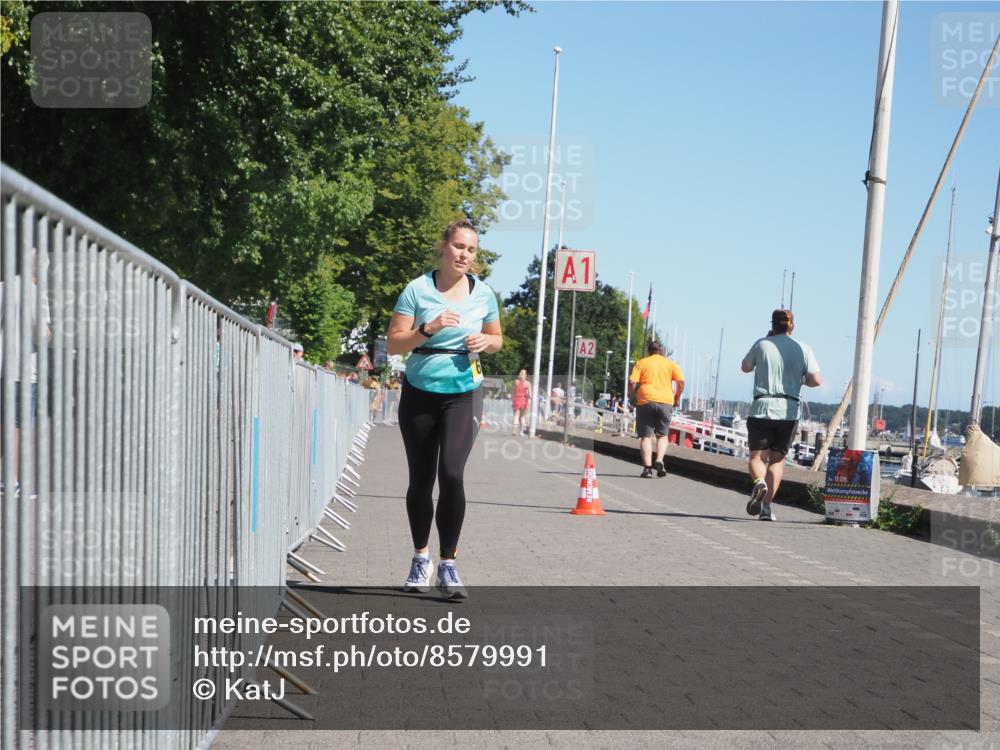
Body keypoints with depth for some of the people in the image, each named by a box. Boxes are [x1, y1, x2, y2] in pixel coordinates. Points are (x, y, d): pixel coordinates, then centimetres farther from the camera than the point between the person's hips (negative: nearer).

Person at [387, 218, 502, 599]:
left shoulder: (483, 294, 3)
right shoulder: (418, 289, -4)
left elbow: (497, 338, 17)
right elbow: (393, 344, -6)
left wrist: (485, 342, -6)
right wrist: (428, 329, -22)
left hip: (463, 394, 0)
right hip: (420, 393, 0)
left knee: (452, 474, -15)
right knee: (421, 479, 7)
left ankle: (448, 565, -7)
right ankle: (421, 557, 26)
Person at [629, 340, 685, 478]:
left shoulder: (641, 363, 11)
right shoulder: (670, 364, 13)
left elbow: (632, 381, -2)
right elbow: (681, 381, 0)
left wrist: (633, 395, 13)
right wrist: (677, 397, 13)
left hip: (645, 401, -1)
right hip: (665, 402, 1)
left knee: (646, 436, 4)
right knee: (662, 435, 14)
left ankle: (647, 467, -6)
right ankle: (659, 461, -7)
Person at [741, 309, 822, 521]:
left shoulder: (761, 345, 2)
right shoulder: (802, 349, 3)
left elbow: (745, 367, 19)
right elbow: (817, 380, -6)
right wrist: (801, 381, 16)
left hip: (762, 408, -1)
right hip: (789, 410, 1)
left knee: (757, 456, 4)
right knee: (777, 459, 11)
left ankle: (759, 482, -29)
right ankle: (766, 507, 2)